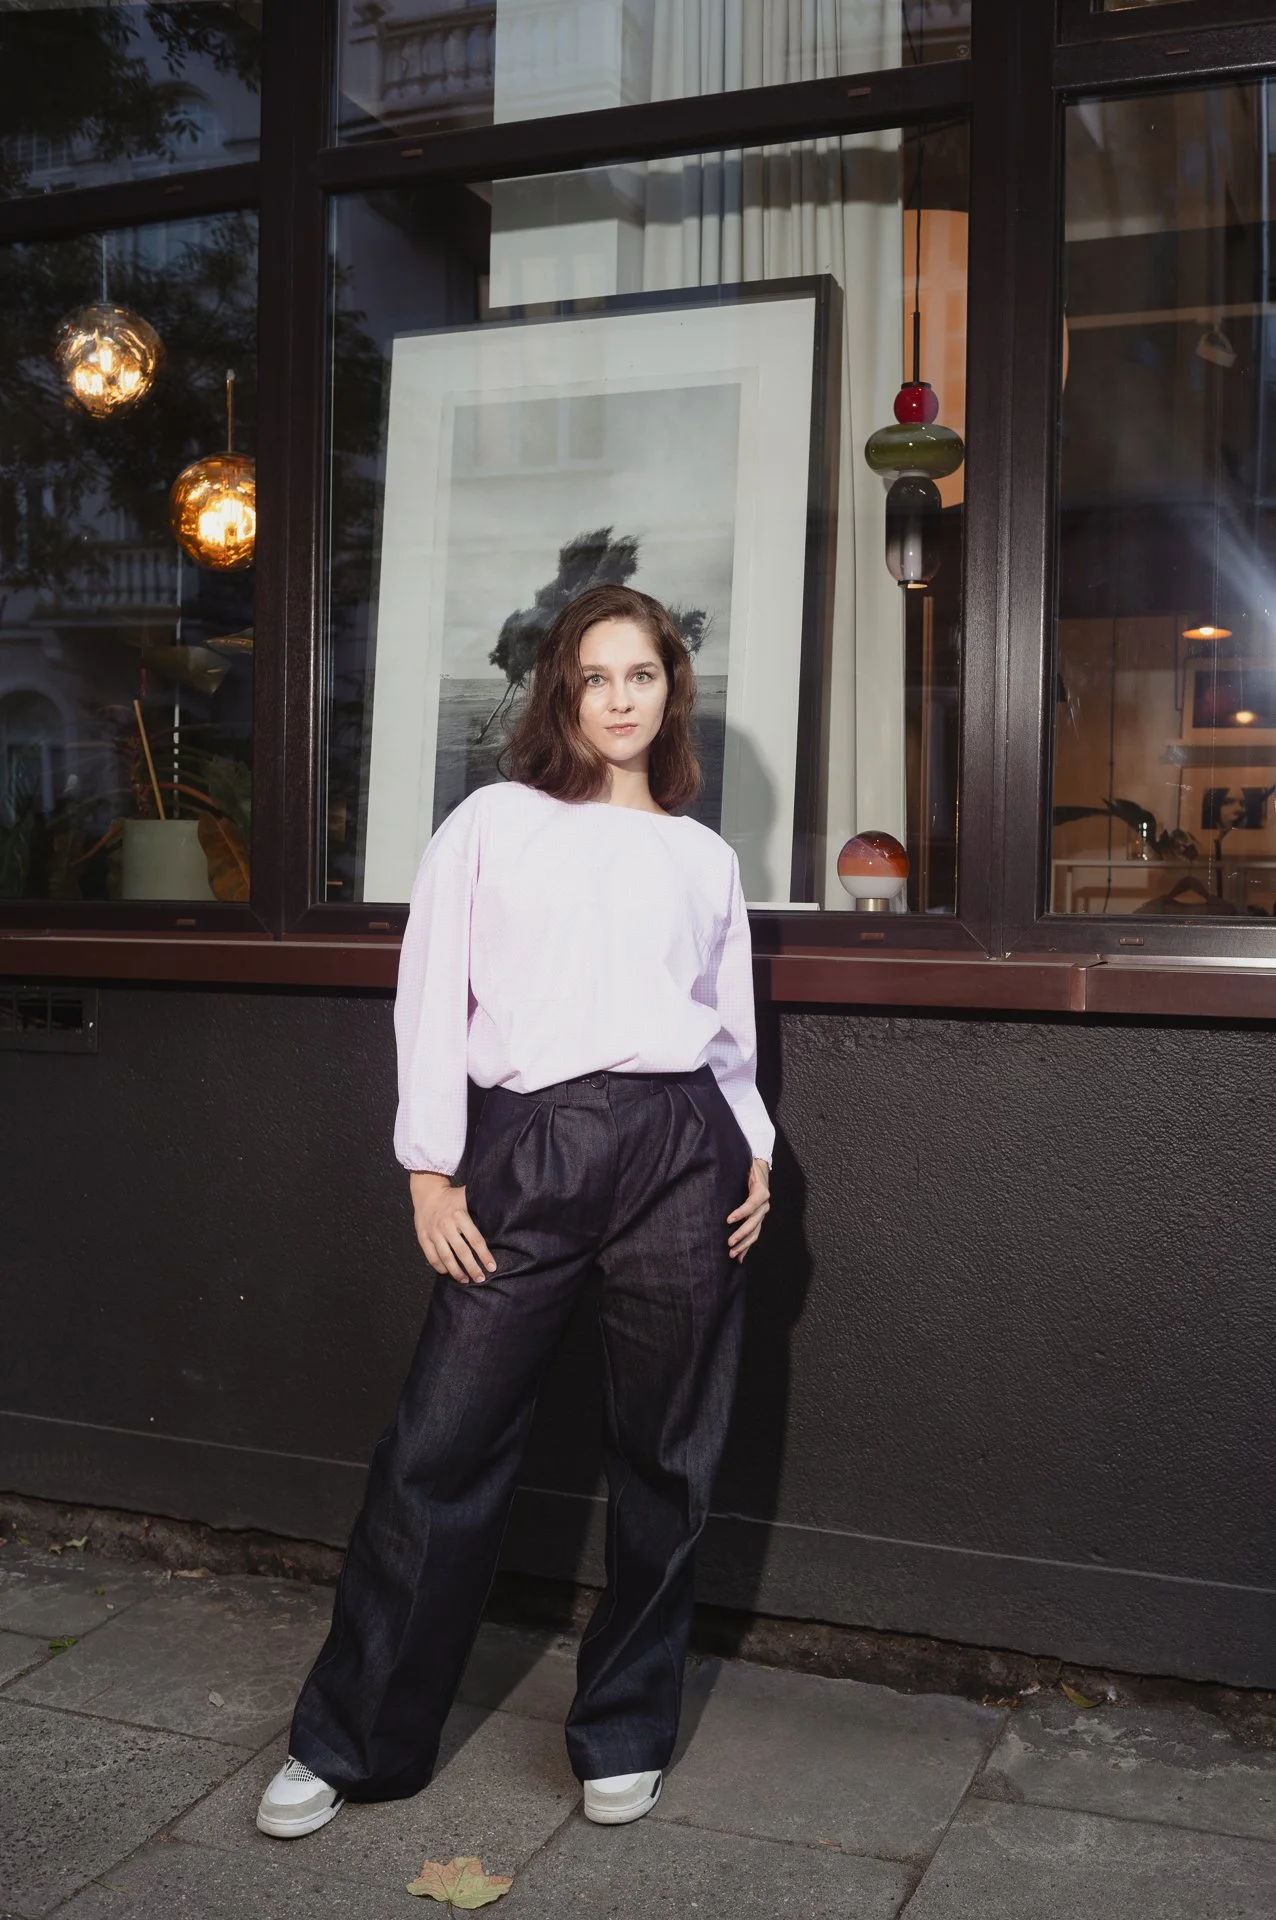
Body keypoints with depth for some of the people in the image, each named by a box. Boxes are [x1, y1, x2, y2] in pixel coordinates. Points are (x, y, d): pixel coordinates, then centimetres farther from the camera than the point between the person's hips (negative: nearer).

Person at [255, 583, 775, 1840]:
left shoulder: (704, 856, 17)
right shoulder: (494, 823, 9)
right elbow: (433, 1001, 4)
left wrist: (754, 1150, 6)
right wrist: (430, 1173, -3)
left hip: (681, 1149, 2)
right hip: (526, 1154, -2)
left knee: (664, 1457, 8)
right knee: (441, 1449, -1)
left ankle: (624, 1734, 26)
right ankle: (348, 1743, 16)